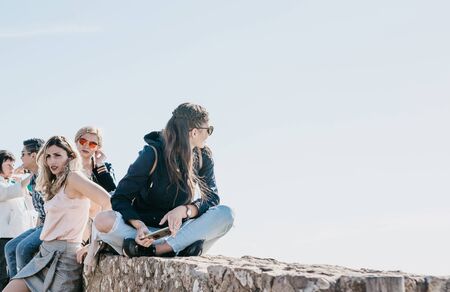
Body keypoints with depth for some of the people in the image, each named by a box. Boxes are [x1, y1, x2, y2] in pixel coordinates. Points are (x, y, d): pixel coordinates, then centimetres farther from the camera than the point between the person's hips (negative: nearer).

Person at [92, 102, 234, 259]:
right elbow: (120, 198, -12)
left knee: (225, 214, -23)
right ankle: (179, 248, -31)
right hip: (145, 227, -3)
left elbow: (212, 198, -5)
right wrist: (139, 225, -32)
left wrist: (184, 210, -26)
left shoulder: (203, 157, 3)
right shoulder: (153, 154, -10)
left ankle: (155, 249, -30)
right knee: (103, 221, -31)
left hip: (178, 229, 3)